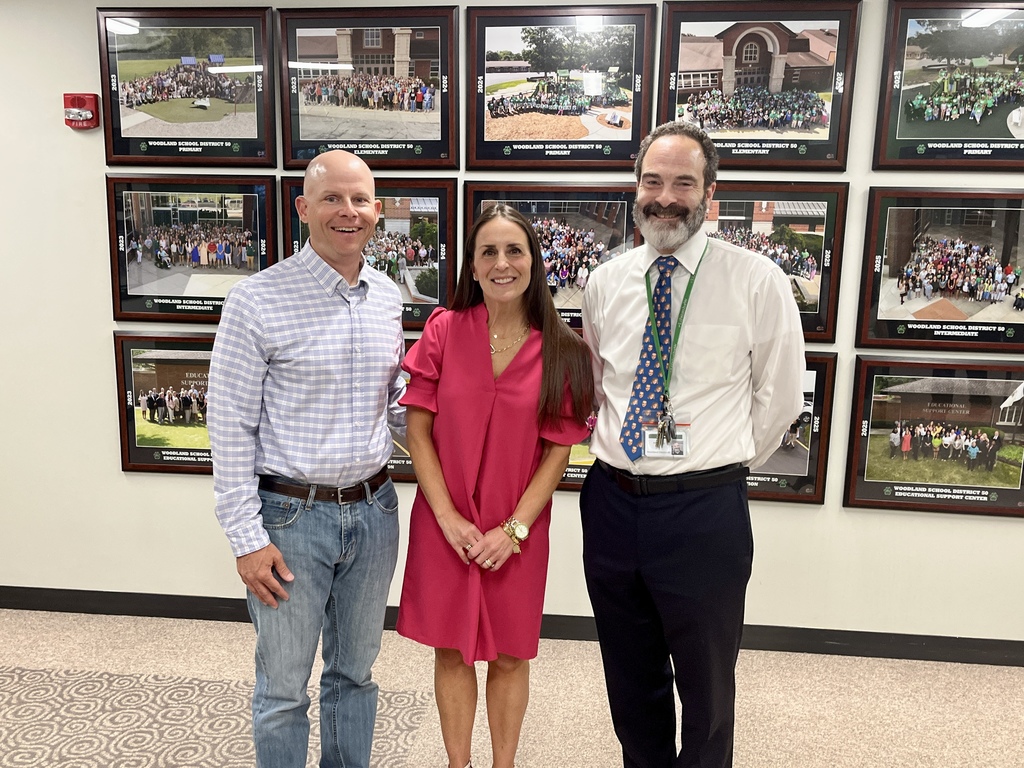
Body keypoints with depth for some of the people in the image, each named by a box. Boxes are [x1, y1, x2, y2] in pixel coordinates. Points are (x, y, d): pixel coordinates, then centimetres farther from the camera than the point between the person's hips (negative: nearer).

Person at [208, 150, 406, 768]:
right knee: (283, 687, 12)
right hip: (291, 514, -4)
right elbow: (230, 428, -10)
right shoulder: (257, 300, -12)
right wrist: (247, 538, -11)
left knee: (356, 672, 21)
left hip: (374, 509, 5)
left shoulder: (388, 298, 4)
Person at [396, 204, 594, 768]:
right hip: (445, 524, 1)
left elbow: (558, 449, -3)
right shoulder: (443, 330, -5)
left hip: (518, 529, 0)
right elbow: (418, 430, -4)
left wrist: (515, 527, -10)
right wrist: (449, 518, -10)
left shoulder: (562, 351, -5)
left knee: (510, 655, 13)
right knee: (451, 649, 14)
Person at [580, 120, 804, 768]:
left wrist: (727, 466, 5)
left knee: (707, 685, 15)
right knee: (631, 679, 22)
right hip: (611, 502, 4)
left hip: (704, 512, -4)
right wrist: (620, 452, 11)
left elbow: (780, 397, 0)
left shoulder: (758, 283, -8)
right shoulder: (606, 283, 4)